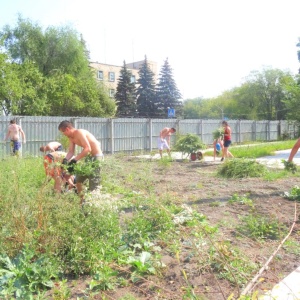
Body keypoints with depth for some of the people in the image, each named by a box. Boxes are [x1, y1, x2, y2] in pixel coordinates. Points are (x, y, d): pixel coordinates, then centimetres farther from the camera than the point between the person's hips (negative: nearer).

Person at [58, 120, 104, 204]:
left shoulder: (79, 133, -22)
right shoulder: (71, 137, 7)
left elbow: (88, 148, -32)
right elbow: (71, 151, 4)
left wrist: (75, 160, -34)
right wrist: (66, 160, -18)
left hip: (96, 157, -10)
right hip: (88, 157, 10)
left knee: (94, 184, -10)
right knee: (78, 179, 16)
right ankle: (82, 201, 29)